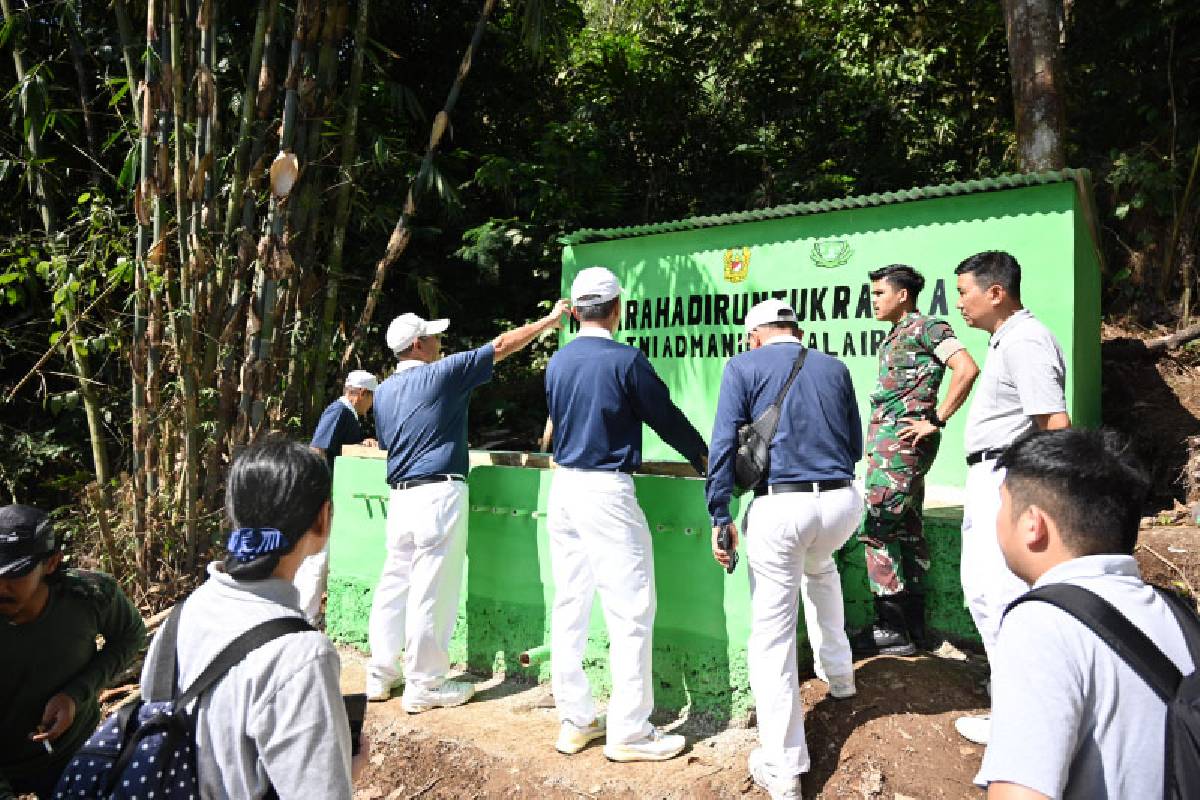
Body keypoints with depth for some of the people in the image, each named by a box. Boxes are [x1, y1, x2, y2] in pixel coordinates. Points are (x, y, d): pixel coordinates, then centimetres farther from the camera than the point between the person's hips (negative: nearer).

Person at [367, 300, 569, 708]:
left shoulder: (383, 392, 12)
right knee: (432, 590, -2)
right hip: (439, 494, -7)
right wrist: (549, 320, 6)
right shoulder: (442, 373, -7)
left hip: (399, 495, 8)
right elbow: (501, 345, -4)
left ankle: (381, 674, 23)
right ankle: (424, 685, 6)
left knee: (394, 582, 14)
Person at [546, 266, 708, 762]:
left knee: (569, 607, 12)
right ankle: (628, 731, 7)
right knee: (631, 612, 1)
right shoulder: (625, 360, -12)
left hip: (563, 487, 8)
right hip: (607, 492, -7)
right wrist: (704, 458, 11)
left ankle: (574, 720, 21)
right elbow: (666, 417, -4)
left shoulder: (557, 362, 8)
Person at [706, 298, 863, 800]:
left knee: (772, 635, 4)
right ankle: (838, 672, 46)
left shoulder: (744, 367, 3)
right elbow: (855, 446, 20)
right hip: (843, 501, 5)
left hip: (780, 508, -5)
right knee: (820, 567, 39)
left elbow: (723, 445, -7)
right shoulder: (834, 367, 14)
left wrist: (720, 518, -5)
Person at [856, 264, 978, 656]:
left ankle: (893, 629, -3)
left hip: (901, 443, -10)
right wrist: (876, 443, 14)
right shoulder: (893, 337, 20)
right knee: (907, 531, 11)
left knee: (875, 529, -9)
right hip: (890, 444, 10)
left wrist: (935, 421, -19)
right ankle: (913, 625, 19)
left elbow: (966, 369, -20)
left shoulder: (926, 327, -7)